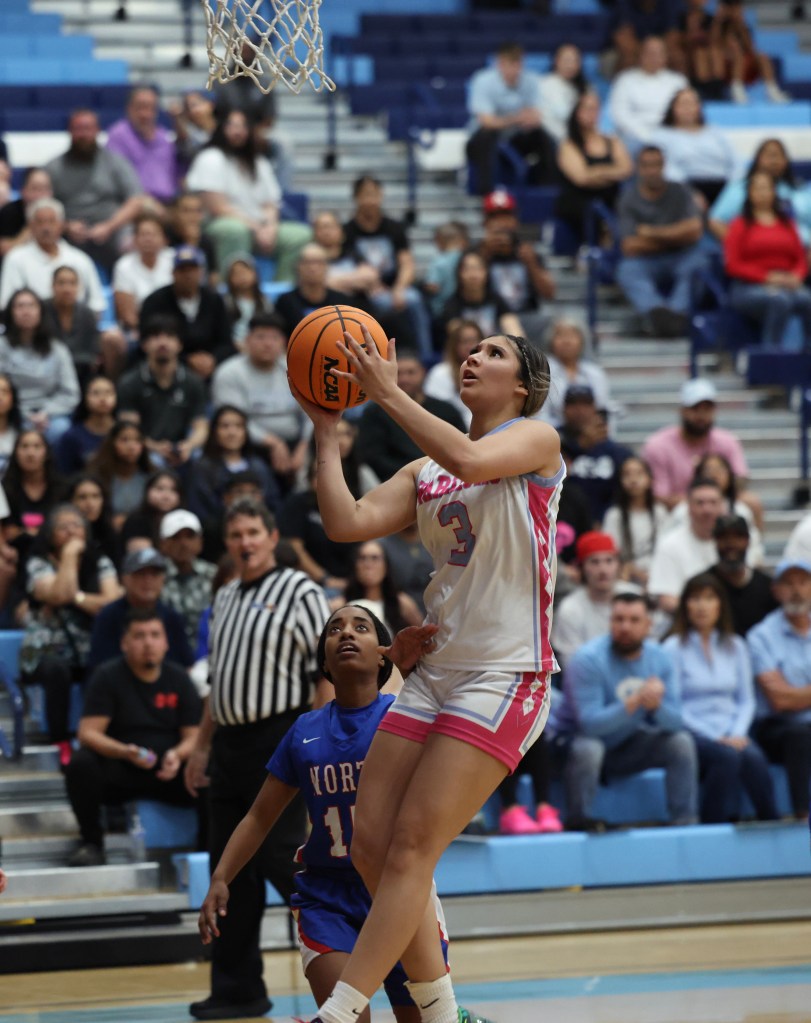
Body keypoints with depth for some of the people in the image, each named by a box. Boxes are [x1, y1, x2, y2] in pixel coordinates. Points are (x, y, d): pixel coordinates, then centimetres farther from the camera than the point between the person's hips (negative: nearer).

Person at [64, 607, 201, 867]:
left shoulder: (179, 679, 6)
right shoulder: (107, 677, -2)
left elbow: (194, 736, 3)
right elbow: (88, 733, -10)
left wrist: (178, 755, -21)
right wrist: (125, 752, -29)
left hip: (169, 772, 1)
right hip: (118, 772, -1)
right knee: (80, 764, -33)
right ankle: (91, 841, -9)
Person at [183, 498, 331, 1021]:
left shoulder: (300, 593, -6)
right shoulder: (226, 599, 17)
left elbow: (328, 673, -11)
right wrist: (202, 746, 20)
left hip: (279, 742, -8)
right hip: (231, 743, 8)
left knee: (279, 858, -12)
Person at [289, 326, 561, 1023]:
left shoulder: (537, 439, 0)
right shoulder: (424, 472, 17)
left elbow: (470, 459, -22)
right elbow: (347, 523, 4)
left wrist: (388, 393, -18)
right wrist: (326, 431, 0)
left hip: (507, 675, -7)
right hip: (435, 673, 7)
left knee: (411, 847, -14)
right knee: (371, 847, 0)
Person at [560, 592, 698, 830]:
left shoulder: (659, 658, -5)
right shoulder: (588, 659, -22)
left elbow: (675, 721, -8)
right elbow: (590, 723, -31)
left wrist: (656, 705, -31)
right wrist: (635, 701, -40)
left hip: (629, 748, 5)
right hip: (587, 741, -5)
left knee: (681, 741, -13)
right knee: (588, 748, -38)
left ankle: (686, 823, -7)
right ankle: (577, 826, -24)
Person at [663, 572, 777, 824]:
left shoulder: (735, 647, 17)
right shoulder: (674, 648, 1)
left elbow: (746, 700, 14)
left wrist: (737, 734, -6)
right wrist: (715, 738, -14)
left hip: (731, 733, 3)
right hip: (691, 734, -3)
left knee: (753, 756, -30)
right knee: (726, 756, -34)